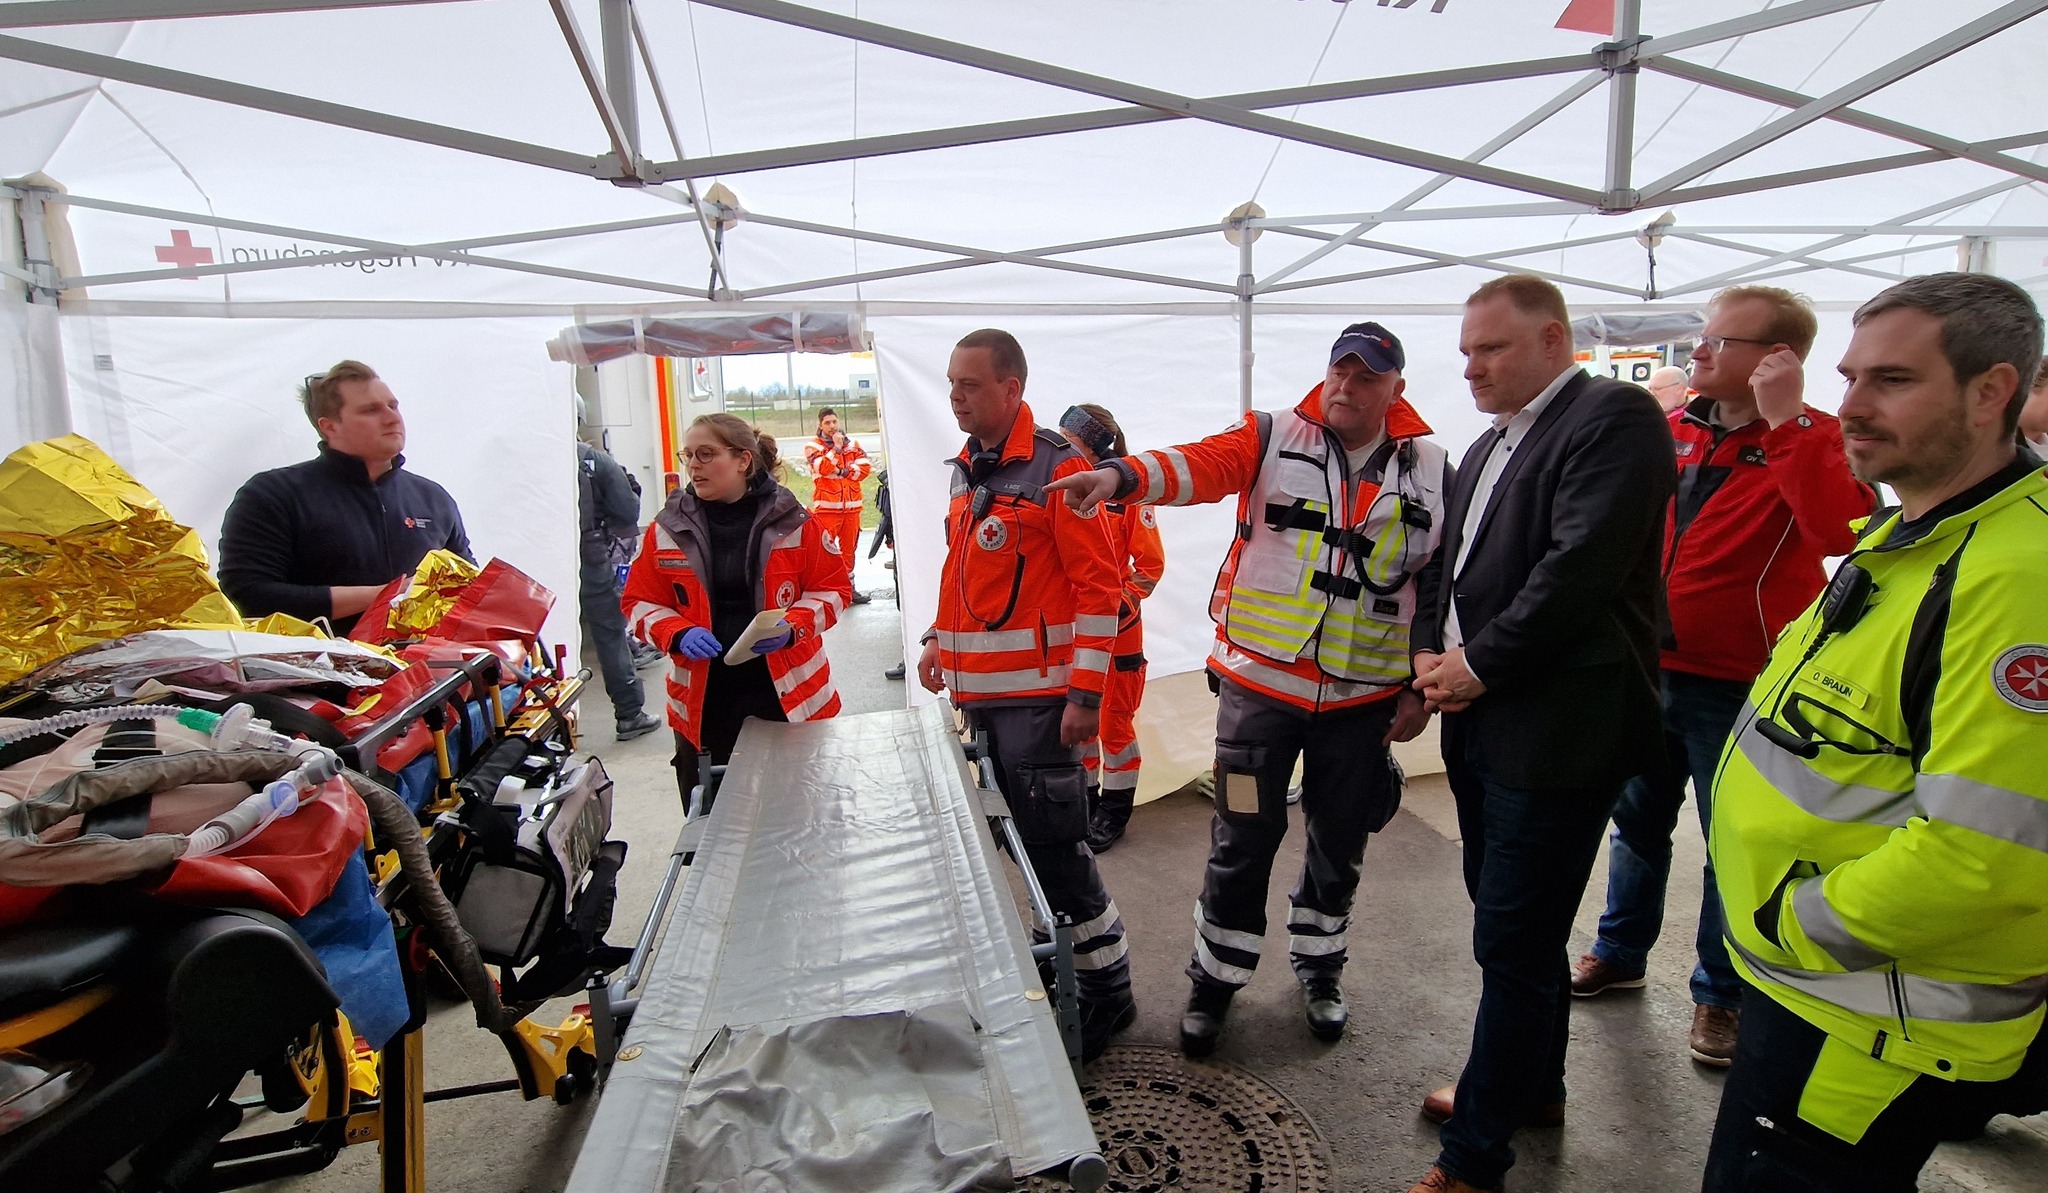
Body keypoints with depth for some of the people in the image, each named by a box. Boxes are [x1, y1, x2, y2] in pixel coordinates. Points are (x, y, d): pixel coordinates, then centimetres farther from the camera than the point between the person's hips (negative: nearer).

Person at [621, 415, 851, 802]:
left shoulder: (791, 521, -3)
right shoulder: (669, 527, 3)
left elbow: (833, 588, 1)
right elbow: (639, 601, 8)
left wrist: (791, 627, -16)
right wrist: (679, 634, -12)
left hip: (788, 694, -1)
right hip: (702, 702, 2)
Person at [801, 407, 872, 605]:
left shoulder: (852, 443, 11)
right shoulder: (813, 446, 1)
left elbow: (864, 467, 1)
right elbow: (822, 468, -16)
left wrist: (842, 471, -9)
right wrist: (836, 448, -12)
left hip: (852, 505, 4)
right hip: (826, 507, -4)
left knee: (849, 547, 11)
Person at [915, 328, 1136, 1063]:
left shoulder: (1056, 468, -12)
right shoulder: (966, 469, 13)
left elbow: (1099, 582, -15)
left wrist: (1086, 693, -18)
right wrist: (939, 639, 14)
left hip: (1036, 694, -8)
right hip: (978, 691, 8)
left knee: (1055, 845, -1)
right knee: (1019, 840, 17)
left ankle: (1107, 989, 18)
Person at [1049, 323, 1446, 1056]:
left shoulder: (1430, 472, 4)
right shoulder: (1273, 439, -2)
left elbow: (1443, 587, 8)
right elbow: (1201, 464, -21)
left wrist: (1422, 687, 5)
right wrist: (1123, 475, -41)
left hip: (1364, 697, 2)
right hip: (1261, 684, -2)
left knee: (1339, 844, 17)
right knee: (1243, 840, 7)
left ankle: (1319, 966, 42)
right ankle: (1216, 978, 28)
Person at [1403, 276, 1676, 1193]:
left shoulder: (1614, 417, -10)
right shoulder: (1487, 447, 17)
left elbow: (1582, 566, -21)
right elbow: (1449, 568, 20)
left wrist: (1480, 665, -14)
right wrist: (1431, 653, 2)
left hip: (1555, 732, -8)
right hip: (1481, 723, 9)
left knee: (1513, 944, 0)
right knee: (1515, 932, 21)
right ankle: (1532, 1089, 40)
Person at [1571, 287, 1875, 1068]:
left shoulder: (1812, 441, -9)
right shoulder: (1674, 431, 6)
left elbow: (1840, 533, -29)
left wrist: (1784, 422, -25)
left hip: (1738, 686, -5)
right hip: (1650, 671, 5)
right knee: (1637, 820, 18)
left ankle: (1721, 994, 28)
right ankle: (1620, 952, 37)